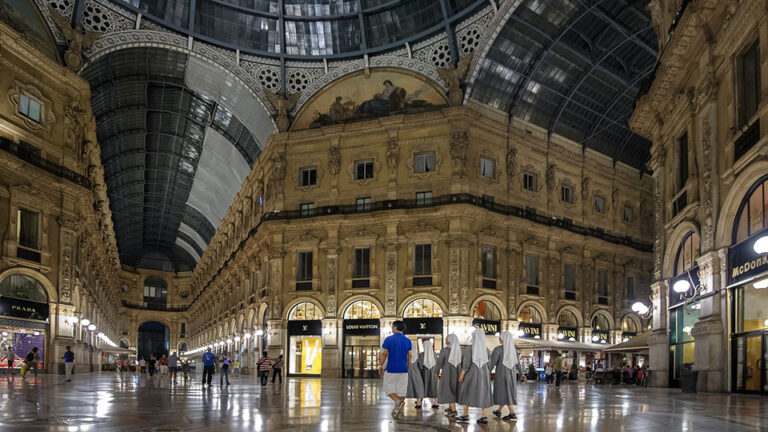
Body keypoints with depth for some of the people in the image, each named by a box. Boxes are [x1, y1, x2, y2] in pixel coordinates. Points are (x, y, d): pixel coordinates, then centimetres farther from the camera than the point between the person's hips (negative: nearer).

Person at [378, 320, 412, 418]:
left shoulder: (389, 339, -6)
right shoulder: (407, 341, 5)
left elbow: (384, 354, -7)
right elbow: (410, 356, 6)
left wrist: (380, 366, 4)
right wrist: (409, 369, 14)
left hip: (392, 369, -4)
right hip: (404, 369, 4)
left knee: (387, 386, 9)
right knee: (401, 389, 9)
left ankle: (397, 401, -14)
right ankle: (398, 409, 7)